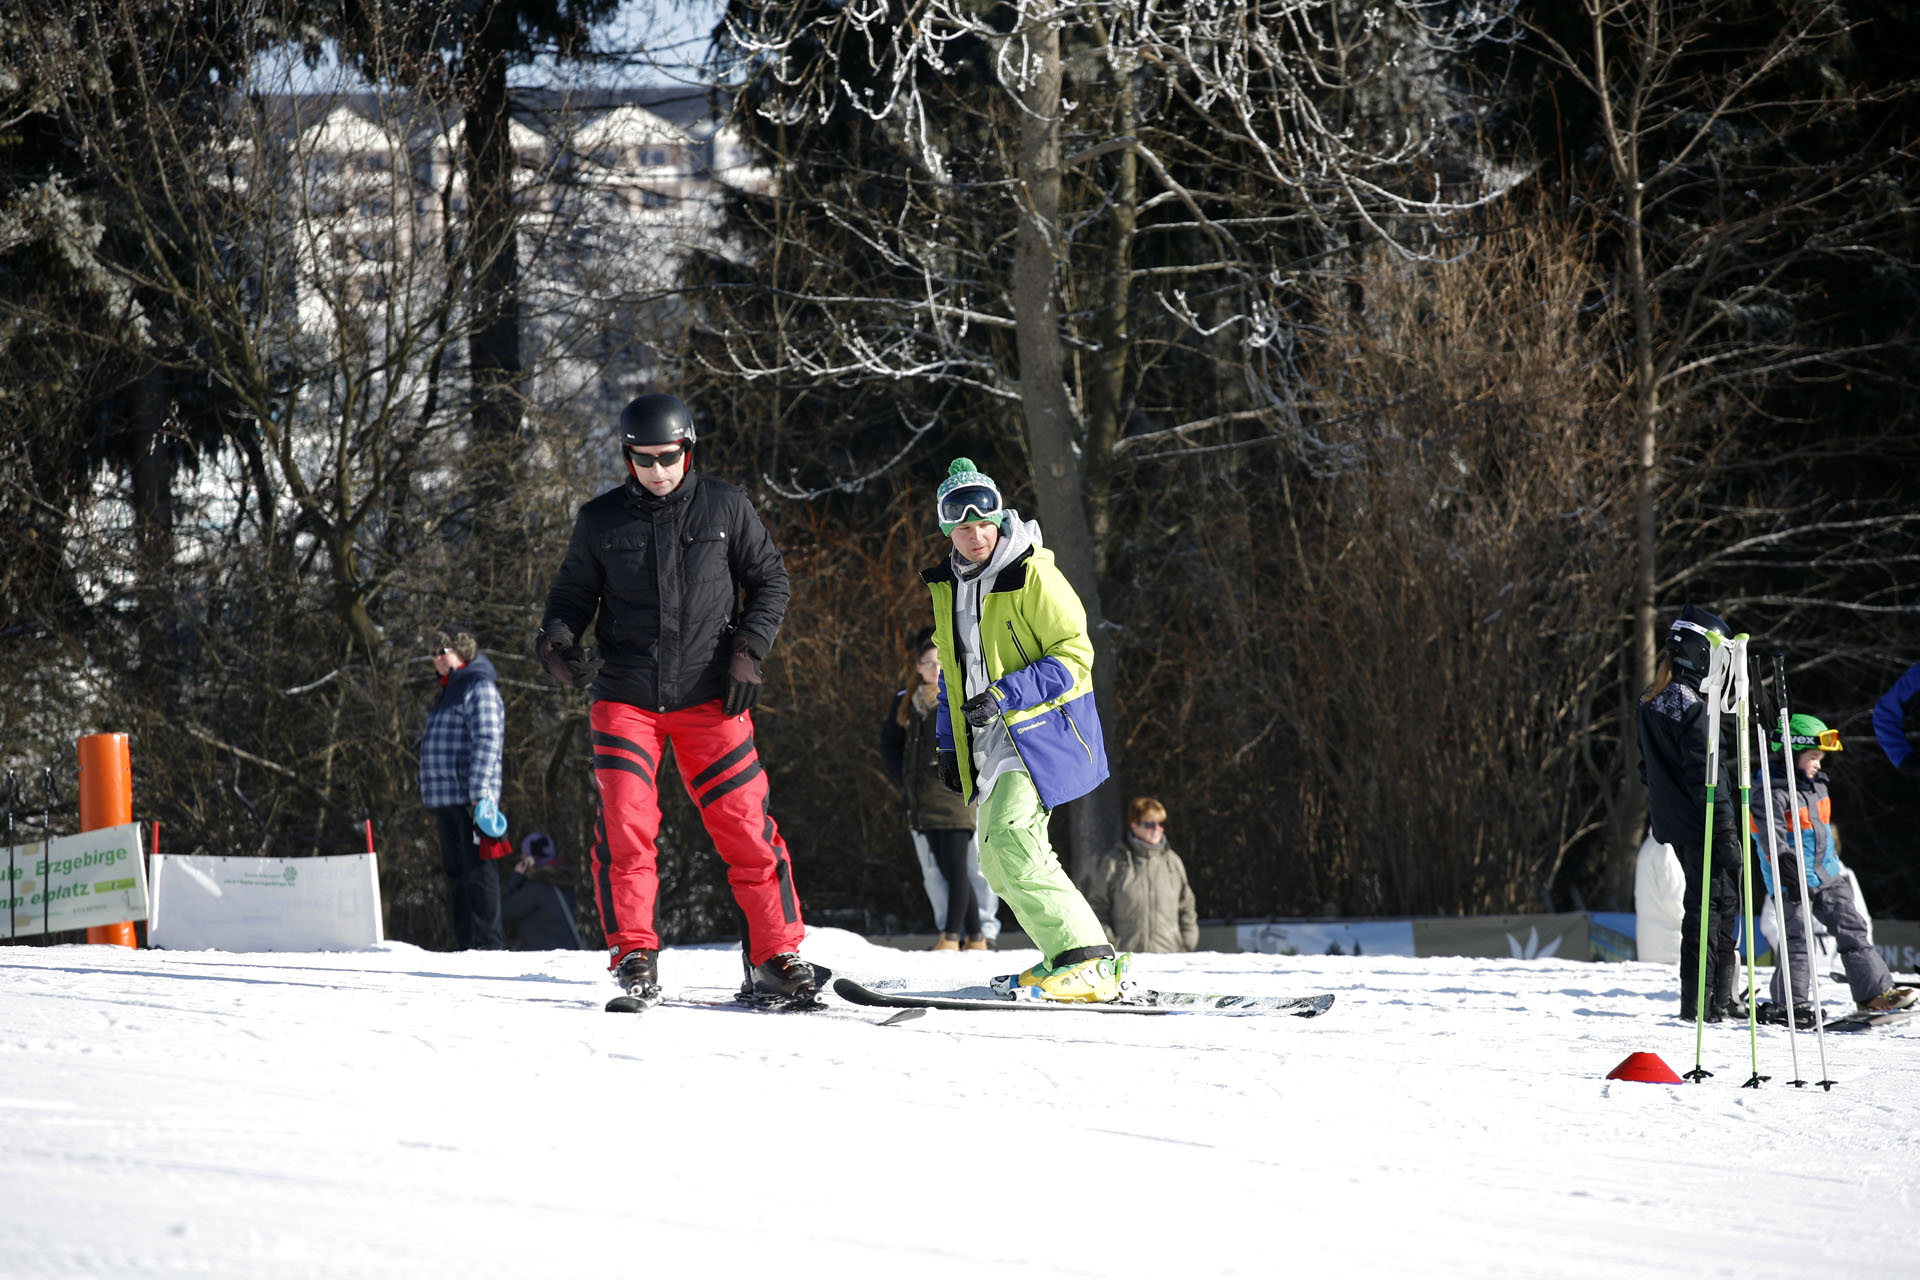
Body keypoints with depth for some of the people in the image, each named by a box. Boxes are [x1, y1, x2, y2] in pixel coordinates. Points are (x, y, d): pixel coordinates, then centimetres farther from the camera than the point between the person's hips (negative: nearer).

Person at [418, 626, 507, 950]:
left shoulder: (479, 688, -7)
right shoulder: (448, 692, 23)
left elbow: (487, 741, -16)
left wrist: (479, 792, -23)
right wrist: (433, 801, 24)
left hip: (471, 797, -10)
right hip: (446, 799, 10)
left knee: (477, 869, -9)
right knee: (456, 872, 10)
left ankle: (487, 941, -9)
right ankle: (466, 942, 14)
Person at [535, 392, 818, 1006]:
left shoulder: (726, 508, 3)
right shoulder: (601, 520, 4)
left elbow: (769, 580, 11)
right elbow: (574, 591, 13)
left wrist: (748, 649, -2)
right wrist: (558, 639, -7)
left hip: (708, 697, 0)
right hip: (625, 696, 0)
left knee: (746, 827, -2)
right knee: (625, 828, -12)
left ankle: (775, 955, 7)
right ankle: (634, 955, -2)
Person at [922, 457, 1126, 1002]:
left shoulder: (1032, 574, -12)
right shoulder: (946, 586, 12)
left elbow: (1073, 655, -14)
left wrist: (1004, 696, -23)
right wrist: (949, 745, 19)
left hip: (1041, 728, -9)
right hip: (990, 742, 9)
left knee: (1012, 841, -23)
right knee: (997, 860, 9)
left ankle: (1088, 963, -23)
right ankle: (1067, 958, 17)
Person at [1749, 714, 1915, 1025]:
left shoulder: (1816, 786, 12)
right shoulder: (1771, 793, -15)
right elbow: (1773, 838, -21)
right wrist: (1788, 869, -28)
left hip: (1826, 875, 8)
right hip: (1793, 880, -8)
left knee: (1852, 929, 4)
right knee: (1796, 939, -6)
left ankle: (1874, 991, 7)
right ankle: (1790, 1004, 4)